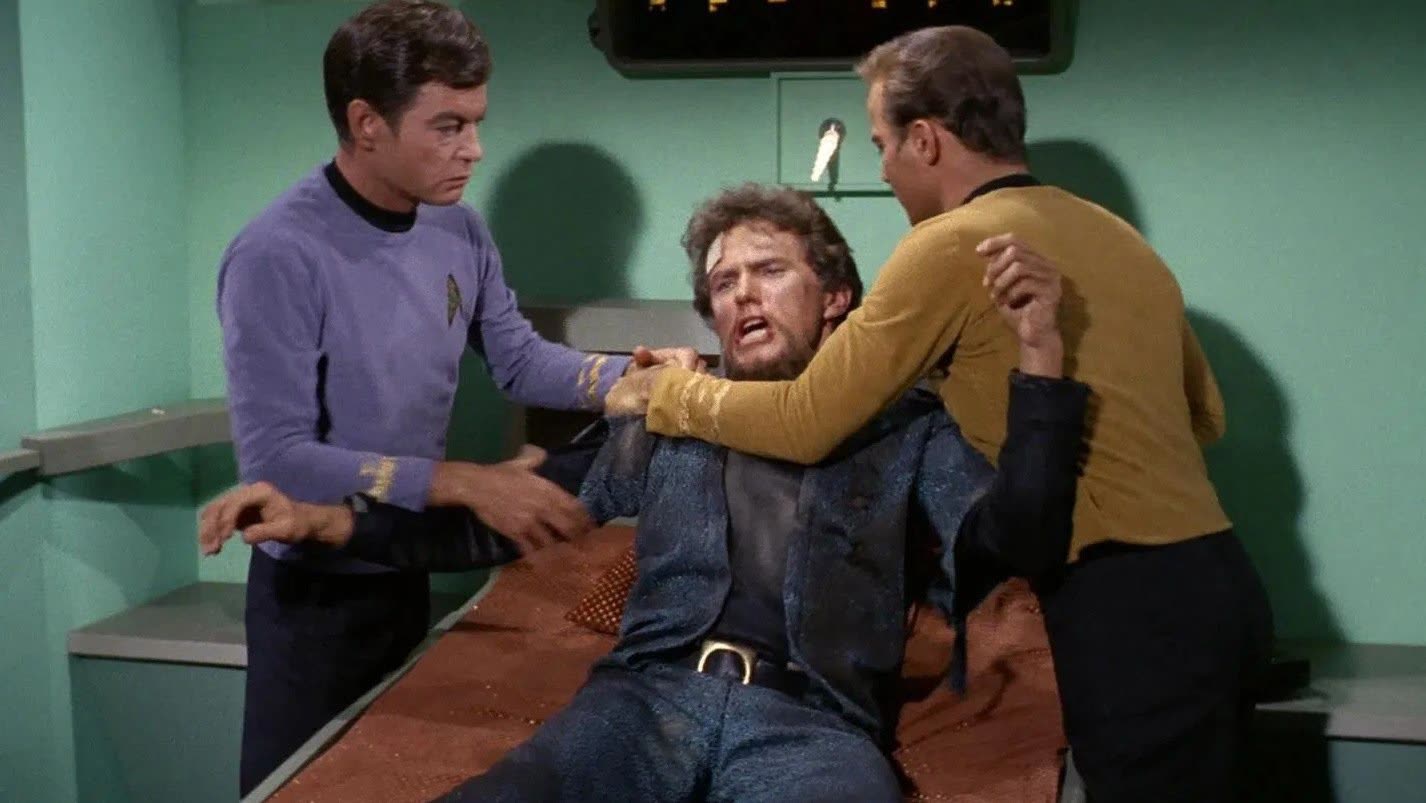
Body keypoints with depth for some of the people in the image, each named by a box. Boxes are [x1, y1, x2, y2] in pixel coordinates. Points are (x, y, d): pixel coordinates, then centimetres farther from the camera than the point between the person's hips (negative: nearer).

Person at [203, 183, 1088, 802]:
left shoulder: (909, 430, 18)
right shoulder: (672, 420, 24)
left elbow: (1018, 544, 2)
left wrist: (1039, 354, -10)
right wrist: (328, 521, 15)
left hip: (812, 719, -2)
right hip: (650, 695, 2)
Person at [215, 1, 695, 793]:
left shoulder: (460, 231, -3)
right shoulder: (279, 257, -23)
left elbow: (521, 360, 6)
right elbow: (277, 461, -27)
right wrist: (463, 484, -31)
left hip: (411, 572, 6)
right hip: (317, 590, -6)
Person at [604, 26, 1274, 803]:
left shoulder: (952, 244, -12)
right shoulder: (1116, 235, 12)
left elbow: (804, 424, -8)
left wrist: (666, 392, 7)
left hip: (1129, 606, -8)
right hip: (1215, 582, 8)